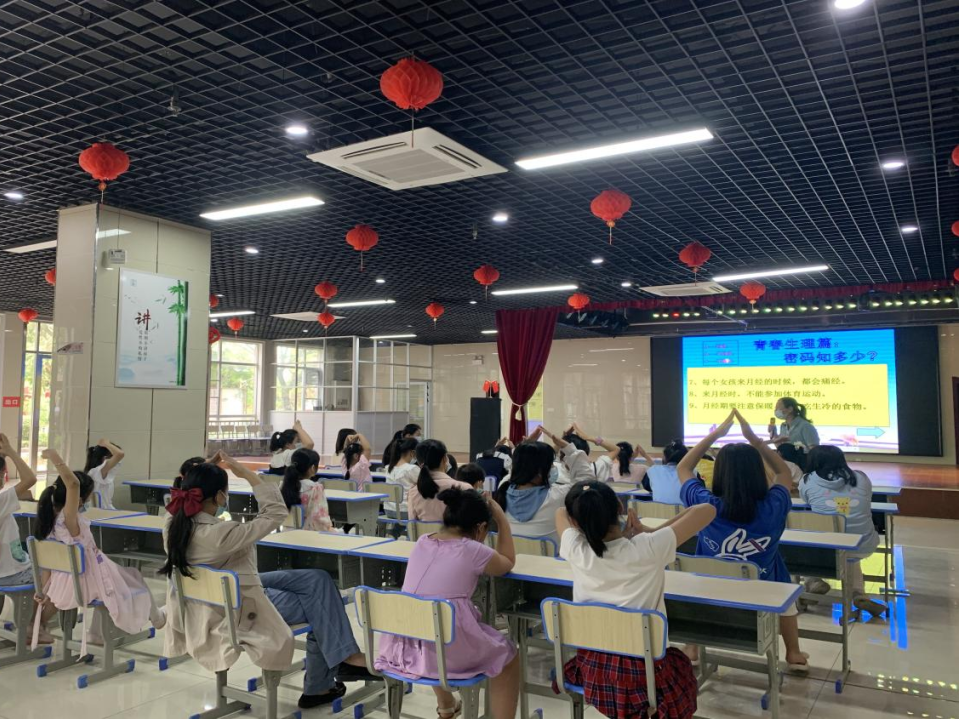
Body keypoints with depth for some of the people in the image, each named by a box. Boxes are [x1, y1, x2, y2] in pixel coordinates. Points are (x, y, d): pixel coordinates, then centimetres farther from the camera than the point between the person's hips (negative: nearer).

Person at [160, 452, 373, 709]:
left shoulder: (174, 525, -11)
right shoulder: (218, 534, -35)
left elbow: (188, 497, 15)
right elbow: (276, 513, -27)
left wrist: (205, 472, 2)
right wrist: (247, 473, -23)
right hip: (240, 610, -9)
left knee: (318, 579, 7)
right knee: (321, 609, 9)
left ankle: (342, 656, 11)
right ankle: (318, 688, 24)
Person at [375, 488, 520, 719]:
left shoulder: (421, 543, 8)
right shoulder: (473, 551, -8)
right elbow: (508, 563, 13)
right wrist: (501, 519, 17)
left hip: (404, 647, 6)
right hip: (447, 653, -6)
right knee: (508, 656, 19)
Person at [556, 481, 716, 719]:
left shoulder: (575, 550, -16)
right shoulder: (647, 549, -22)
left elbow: (561, 513, 7)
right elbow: (707, 510, -14)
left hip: (589, 668, 2)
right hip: (640, 672, -2)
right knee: (680, 661, 31)